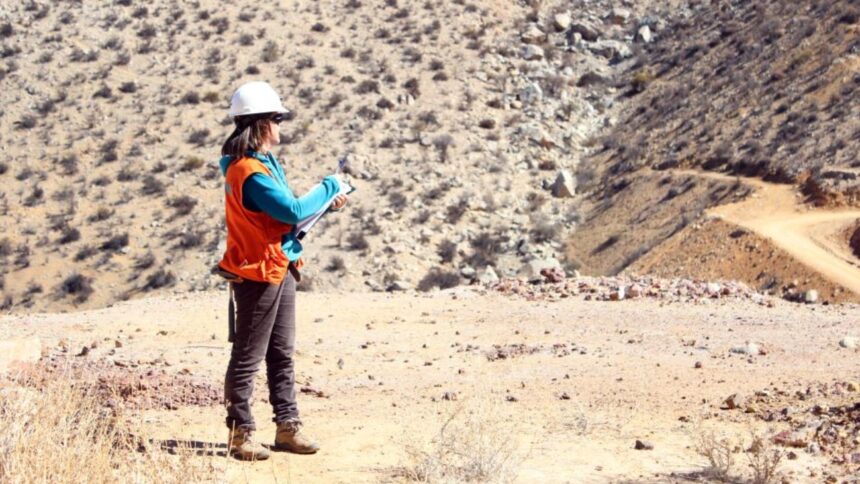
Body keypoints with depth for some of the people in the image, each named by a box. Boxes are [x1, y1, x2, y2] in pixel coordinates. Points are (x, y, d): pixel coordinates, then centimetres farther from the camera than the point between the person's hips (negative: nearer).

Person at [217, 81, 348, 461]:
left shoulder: (264, 162, 10)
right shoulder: (251, 173, -23)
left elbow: (284, 209, 18)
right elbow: (293, 211, -26)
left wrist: (325, 202, 5)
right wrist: (329, 186, -12)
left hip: (280, 270, 10)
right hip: (258, 275, -10)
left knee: (282, 353, 15)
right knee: (248, 358, 0)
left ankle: (287, 427, 23)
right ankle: (240, 434, 9)